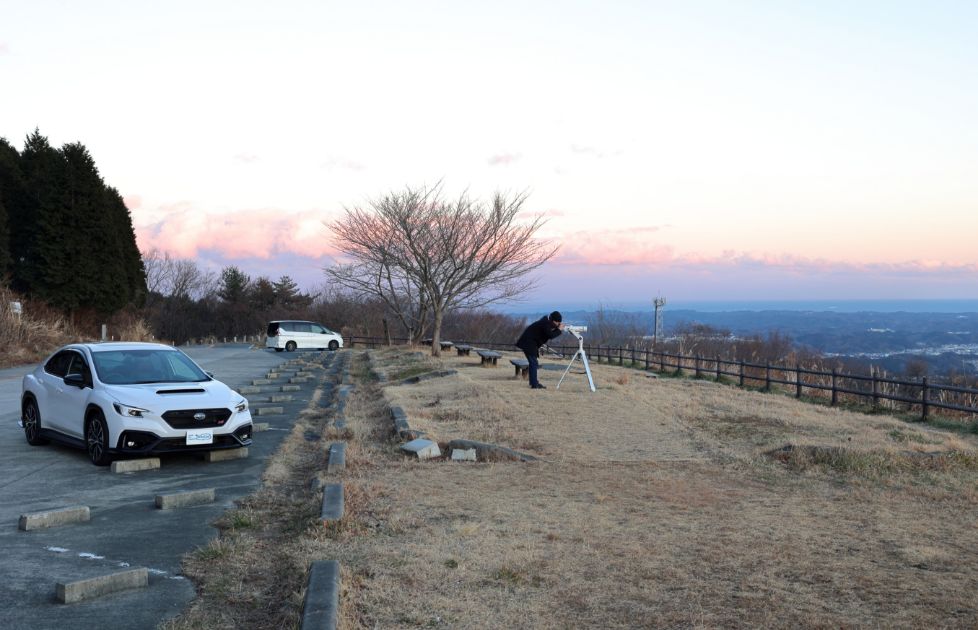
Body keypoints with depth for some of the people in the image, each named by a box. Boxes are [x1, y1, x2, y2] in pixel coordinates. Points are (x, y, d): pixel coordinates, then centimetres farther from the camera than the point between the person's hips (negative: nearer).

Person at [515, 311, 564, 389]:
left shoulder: (547, 321, 7)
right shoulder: (545, 323, -21)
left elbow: (549, 333, 11)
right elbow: (550, 335, -28)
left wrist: (557, 328, -2)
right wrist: (559, 330, -17)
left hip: (530, 342, 10)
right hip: (528, 343, -10)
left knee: (533, 362, 16)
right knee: (533, 363, -9)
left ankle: (533, 382, 24)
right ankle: (534, 384, -9)